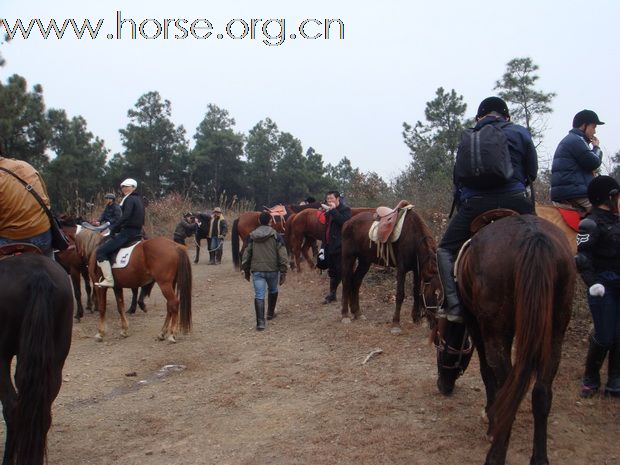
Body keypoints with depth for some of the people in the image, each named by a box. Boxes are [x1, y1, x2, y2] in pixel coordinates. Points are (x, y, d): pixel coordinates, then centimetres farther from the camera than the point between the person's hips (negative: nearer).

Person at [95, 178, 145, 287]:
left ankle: (109, 280, -16)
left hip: (127, 232, -11)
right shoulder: (138, 199, 17)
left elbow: (125, 218, -24)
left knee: (101, 251, -12)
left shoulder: (129, 200, -12)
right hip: (137, 232, 11)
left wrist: (112, 230, -16)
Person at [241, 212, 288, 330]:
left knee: (259, 296, -1)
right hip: (272, 269, 0)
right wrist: (283, 272, -2)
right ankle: (270, 314, 37)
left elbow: (246, 255, 8)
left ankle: (260, 322, -10)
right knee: (273, 291, 24)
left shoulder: (252, 236, 3)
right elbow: (283, 255, -6)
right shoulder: (276, 235, -3)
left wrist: (246, 270, 18)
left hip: (257, 270, 0)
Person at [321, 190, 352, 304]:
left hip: (340, 247, -7)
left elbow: (343, 221, -26)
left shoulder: (345, 210, -6)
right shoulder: (328, 212, 15)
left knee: (341, 272, -5)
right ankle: (332, 294, 23)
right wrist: (324, 246, 17)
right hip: (330, 247, 7)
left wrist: (333, 210, -19)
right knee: (332, 272, 14)